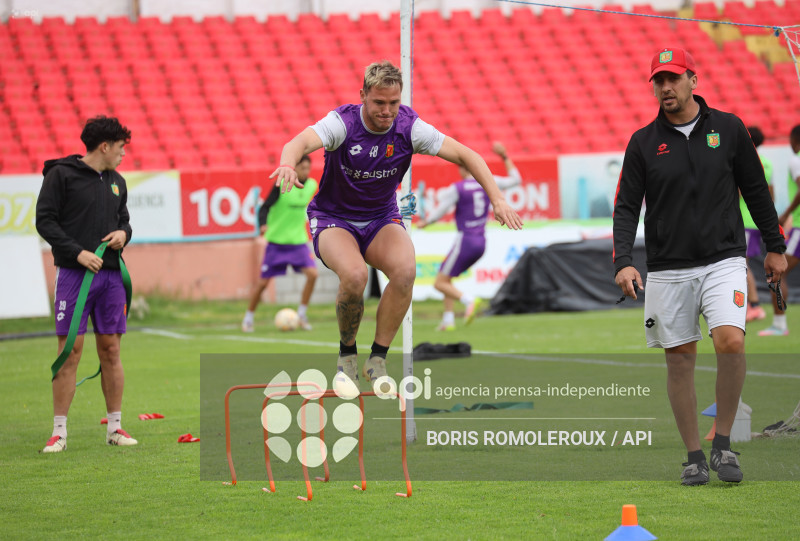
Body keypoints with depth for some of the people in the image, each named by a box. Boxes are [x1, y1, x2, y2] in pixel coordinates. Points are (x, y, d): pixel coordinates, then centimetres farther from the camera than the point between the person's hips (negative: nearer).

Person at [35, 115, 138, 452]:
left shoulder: (116, 182, 16)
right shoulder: (61, 175, -4)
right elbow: (45, 220, -8)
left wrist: (123, 233, 1)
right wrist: (77, 252, -16)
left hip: (111, 274, 6)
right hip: (73, 273, -6)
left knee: (111, 349, 7)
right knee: (70, 350, -6)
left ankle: (115, 427, 14)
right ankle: (59, 431, -1)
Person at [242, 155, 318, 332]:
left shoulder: (311, 185, 1)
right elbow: (265, 207, -16)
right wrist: (263, 224, -33)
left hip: (298, 241, 4)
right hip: (277, 241, -4)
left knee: (312, 273, -16)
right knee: (264, 281, -1)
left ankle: (302, 314, 0)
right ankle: (248, 318, 18)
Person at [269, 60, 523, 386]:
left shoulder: (409, 127, -12)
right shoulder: (343, 122, -21)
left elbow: (465, 155, -10)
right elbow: (300, 142, -39)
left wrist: (497, 199, -23)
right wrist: (288, 164, -64)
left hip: (382, 219, 3)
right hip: (333, 219, -3)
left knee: (405, 270, -29)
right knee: (354, 275, -34)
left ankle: (377, 360, -13)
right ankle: (346, 354, -5)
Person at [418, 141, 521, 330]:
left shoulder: (457, 189, -12)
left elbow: (440, 212, -8)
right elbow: (515, 179, 13)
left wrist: (425, 222, 11)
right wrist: (505, 157, 18)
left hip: (465, 242, -7)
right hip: (481, 242, 7)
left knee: (440, 283, -1)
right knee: (446, 279, 20)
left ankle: (469, 300, -24)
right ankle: (448, 319, 11)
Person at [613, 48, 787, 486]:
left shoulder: (728, 128, 4)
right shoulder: (643, 142, 4)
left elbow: (755, 189, 12)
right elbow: (626, 207, 2)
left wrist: (775, 247, 13)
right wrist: (623, 261, -12)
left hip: (723, 260, -1)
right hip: (668, 268, 1)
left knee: (731, 340, -20)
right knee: (679, 359, 2)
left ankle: (722, 442, -4)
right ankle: (694, 456, 13)